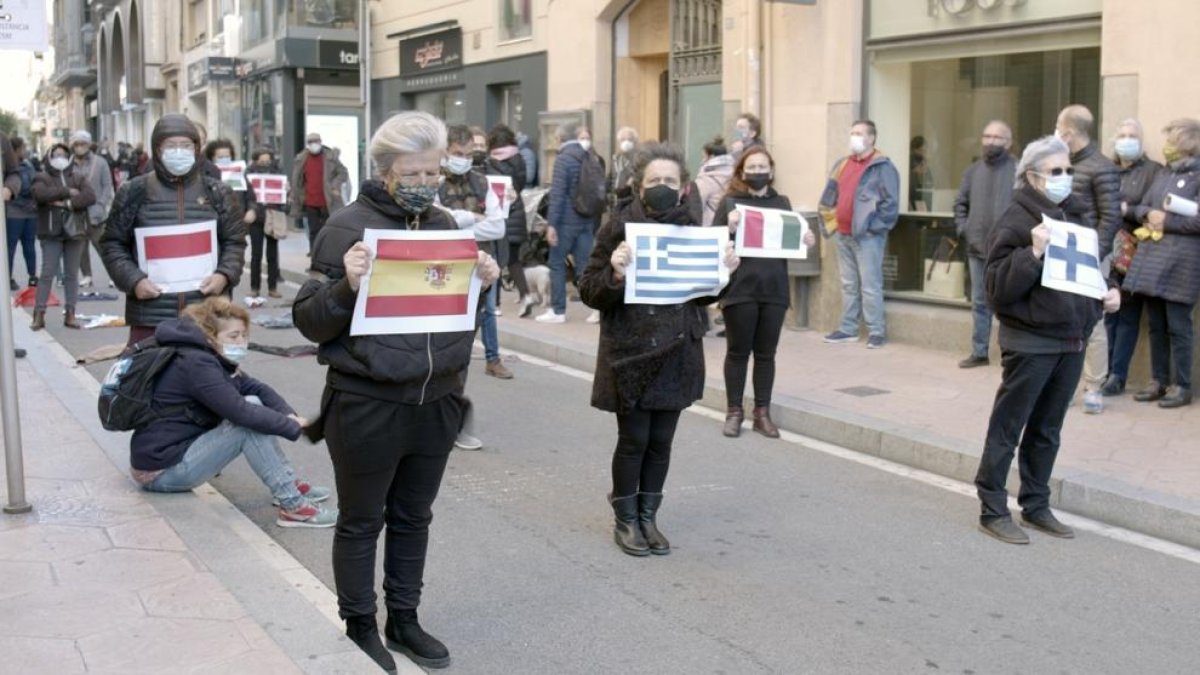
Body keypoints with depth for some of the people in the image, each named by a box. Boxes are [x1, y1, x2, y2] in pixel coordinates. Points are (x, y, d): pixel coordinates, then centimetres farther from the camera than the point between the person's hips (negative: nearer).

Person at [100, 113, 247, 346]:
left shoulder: (217, 193, 8)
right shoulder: (134, 193, 5)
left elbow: (235, 242, 12)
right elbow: (112, 244, 9)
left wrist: (224, 275, -6)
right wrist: (133, 280, -7)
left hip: (208, 314, 1)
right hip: (150, 315, -1)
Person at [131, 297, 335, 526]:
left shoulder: (210, 358, 9)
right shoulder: (196, 364, -21)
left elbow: (257, 389, 2)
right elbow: (241, 412, -29)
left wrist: (289, 415, -15)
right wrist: (292, 426, -22)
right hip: (161, 471, -10)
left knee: (253, 405, 2)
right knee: (249, 422, -22)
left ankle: (291, 485, 0)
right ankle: (292, 506, -23)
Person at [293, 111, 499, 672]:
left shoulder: (445, 225, 6)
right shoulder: (348, 226, -11)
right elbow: (309, 321, -11)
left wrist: (483, 283, -4)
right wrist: (346, 286, -28)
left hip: (436, 402, 5)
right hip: (366, 405, -5)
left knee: (412, 518, 18)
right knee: (361, 522, 10)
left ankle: (403, 619, 33)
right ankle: (360, 629, 27)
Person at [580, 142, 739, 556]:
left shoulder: (691, 229, 6)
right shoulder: (619, 228, -8)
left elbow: (704, 295, 16)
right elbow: (589, 291, -9)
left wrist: (723, 272, -3)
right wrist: (614, 274, -27)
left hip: (677, 353, 4)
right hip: (631, 353, -4)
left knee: (661, 441, 10)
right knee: (634, 439, 2)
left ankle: (648, 516, 24)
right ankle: (625, 519, 19)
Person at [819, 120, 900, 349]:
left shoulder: (882, 167, -7)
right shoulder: (842, 164, 15)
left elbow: (890, 202, -13)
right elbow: (831, 195, 22)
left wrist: (874, 226, -15)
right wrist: (830, 220, 13)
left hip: (866, 235, -7)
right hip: (843, 234, 7)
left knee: (870, 285, -6)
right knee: (848, 284, 12)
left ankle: (877, 331, -1)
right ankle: (848, 328, 19)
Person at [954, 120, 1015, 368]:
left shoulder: (1018, 171, -7)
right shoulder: (973, 171, 12)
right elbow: (960, 203, 18)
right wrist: (963, 229, 6)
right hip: (977, 249, 6)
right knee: (979, 302, 12)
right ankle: (979, 352, 20)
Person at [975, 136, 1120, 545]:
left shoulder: (1071, 216, 12)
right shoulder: (1017, 220, -10)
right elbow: (998, 286, -16)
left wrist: (1106, 293, 5)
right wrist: (1033, 252, -27)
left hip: (1072, 342, 7)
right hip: (1030, 342, -7)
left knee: (1047, 430, 16)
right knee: (1007, 429, 1)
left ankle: (1036, 506, 27)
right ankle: (992, 511, 9)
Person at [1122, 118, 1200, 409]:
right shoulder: (1165, 173, 17)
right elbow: (1140, 206, 20)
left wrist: (1167, 221, -12)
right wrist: (1148, 214, -1)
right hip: (1151, 257, 7)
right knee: (1156, 324, 11)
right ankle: (1159, 381, 19)